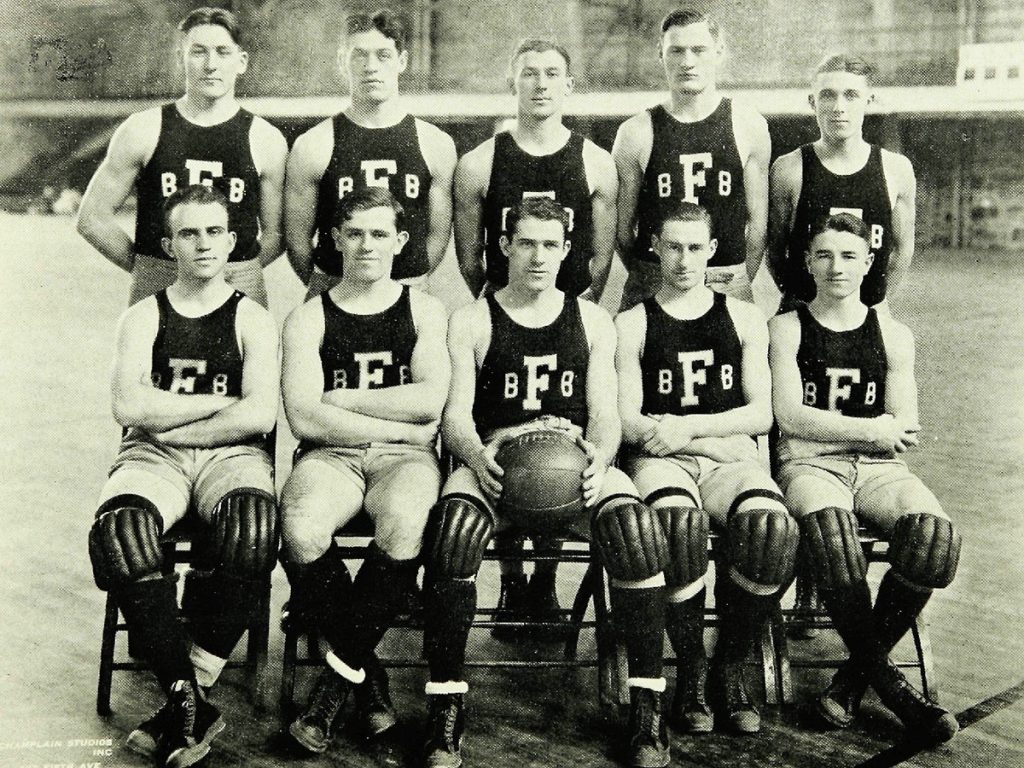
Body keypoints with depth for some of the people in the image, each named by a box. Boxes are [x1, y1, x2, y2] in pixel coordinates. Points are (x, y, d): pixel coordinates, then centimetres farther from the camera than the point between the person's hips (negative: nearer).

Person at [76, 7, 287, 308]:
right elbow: (92, 218, 7)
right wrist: (144, 267, 4)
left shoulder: (266, 141, 4)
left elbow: (275, 233, 9)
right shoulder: (143, 131, 3)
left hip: (240, 292, 0)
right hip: (155, 292, 0)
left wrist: (237, 272, 1)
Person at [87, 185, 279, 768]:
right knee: (119, 527, -34)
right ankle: (188, 699, -25)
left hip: (231, 455, -1)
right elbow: (131, 408, -1)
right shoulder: (144, 317, 15)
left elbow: (259, 416, -5)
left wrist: (170, 423, -4)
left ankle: (194, 692, -23)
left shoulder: (252, 320, 10)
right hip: (152, 457, 1)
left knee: (253, 523, -37)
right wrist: (222, 401, -1)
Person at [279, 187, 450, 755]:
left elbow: (430, 400, -4)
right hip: (330, 456, 1)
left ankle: (339, 674, -15)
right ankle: (366, 673, -9)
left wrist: (340, 399, -2)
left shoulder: (425, 310, 12)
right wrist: (398, 424, -5)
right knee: (301, 530, -33)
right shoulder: (309, 319, 11)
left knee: (404, 526, -36)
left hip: (405, 457, 0)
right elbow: (304, 420, -3)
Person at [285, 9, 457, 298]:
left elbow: (438, 234, 6)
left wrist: (411, 284, 3)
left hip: (409, 293, 1)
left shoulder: (436, 144, 2)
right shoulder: (312, 147, -3)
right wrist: (327, 290, 4)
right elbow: (297, 238, 2)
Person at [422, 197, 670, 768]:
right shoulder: (472, 322, 13)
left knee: (637, 526, -32)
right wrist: (477, 455, -21)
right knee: (455, 523, -35)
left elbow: (605, 414, 9)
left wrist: (599, 457, -15)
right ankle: (446, 711, -22)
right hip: (495, 460, -1)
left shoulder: (593, 321, 17)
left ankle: (649, 711, -19)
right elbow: (456, 414, 3)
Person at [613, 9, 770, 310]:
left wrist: (739, 284, 2)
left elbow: (757, 220, 6)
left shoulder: (749, 127, 4)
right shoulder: (636, 133, 2)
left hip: (727, 285, 0)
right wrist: (647, 278, -1)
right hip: (651, 288, 0)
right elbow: (622, 226, 4)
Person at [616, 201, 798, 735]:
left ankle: (730, 667, -8)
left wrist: (689, 426, -7)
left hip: (731, 461, 2)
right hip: (661, 462, -1)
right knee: (678, 522, -38)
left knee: (773, 527, -33)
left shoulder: (744, 318, 19)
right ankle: (690, 671, -15)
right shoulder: (632, 324, 15)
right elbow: (626, 418, 5)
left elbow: (761, 413, 8)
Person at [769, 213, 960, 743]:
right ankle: (885, 681, -22)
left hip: (879, 469, 3)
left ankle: (853, 677, -13)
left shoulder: (893, 336, 17)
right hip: (808, 466, -2)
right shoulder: (787, 328, 12)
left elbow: (904, 431, 9)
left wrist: (829, 427, -4)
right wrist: (870, 429, -7)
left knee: (934, 534, -32)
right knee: (828, 527, -40)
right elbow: (789, 417, -1)